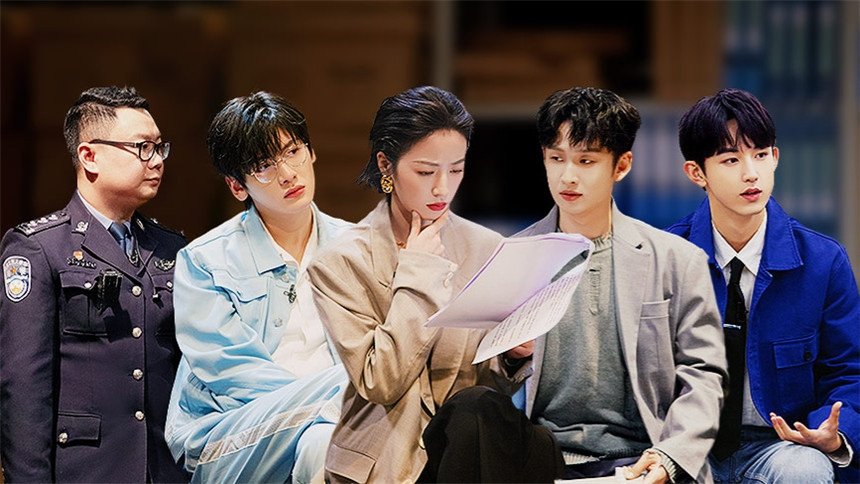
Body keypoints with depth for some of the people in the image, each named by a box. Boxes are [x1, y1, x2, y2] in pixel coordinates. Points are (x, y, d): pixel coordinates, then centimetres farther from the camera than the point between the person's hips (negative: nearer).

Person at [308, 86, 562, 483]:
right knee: (474, 409, -34)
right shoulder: (341, 263, -2)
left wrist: (517, 354, -8)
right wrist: (418, 273, -8)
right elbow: (381, 385, -12)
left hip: (467, 435, 4)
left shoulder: (487, 249, 9)